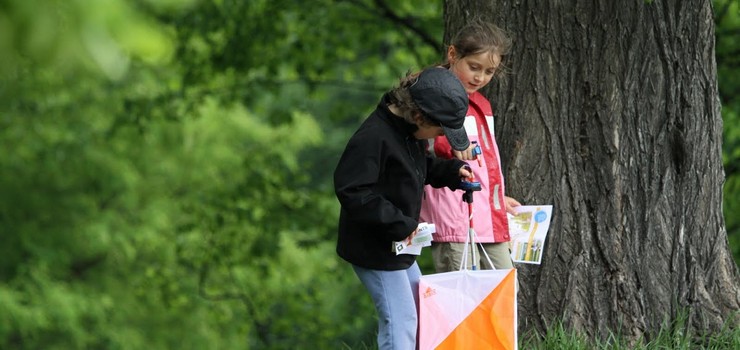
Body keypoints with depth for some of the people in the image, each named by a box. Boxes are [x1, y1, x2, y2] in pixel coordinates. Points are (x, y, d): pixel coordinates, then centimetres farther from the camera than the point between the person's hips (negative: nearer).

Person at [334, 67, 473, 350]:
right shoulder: (373, 137, -27)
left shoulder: (410, 132, 3)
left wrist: (452, 171, 2)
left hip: (399, 245, 10)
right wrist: (399, 223, -26)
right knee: (401, 321, -9)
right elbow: (352, 191, -29)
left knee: (421, 314, 16)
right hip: (375, 249, -10)